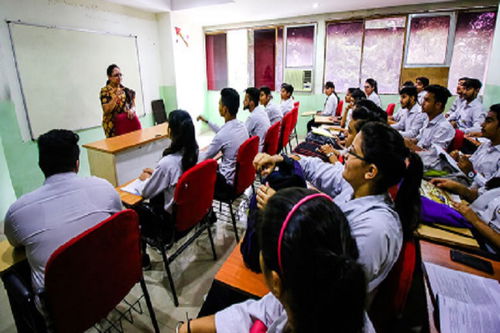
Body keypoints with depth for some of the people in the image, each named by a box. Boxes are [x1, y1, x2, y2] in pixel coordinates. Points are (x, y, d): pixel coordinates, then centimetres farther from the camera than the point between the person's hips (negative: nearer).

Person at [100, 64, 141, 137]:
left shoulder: (125, 89, 9)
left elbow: (133, 105, 12)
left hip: (130, 121, 4)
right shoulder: (105, 91, -3)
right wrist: (116, 96, -21)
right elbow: (106, 110, -13)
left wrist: (132, 109, -11)